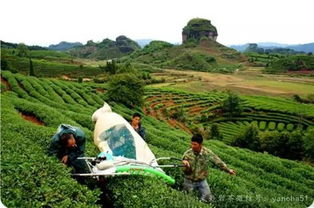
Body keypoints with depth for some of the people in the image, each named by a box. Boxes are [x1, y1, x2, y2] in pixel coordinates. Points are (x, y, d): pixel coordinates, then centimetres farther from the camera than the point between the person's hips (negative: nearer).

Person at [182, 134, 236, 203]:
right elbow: (186, 172, -18)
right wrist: (186, 166, -40)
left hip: (202, 181, 1)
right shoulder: (187, 154, -21)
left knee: (208, 199, 1)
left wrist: (228, 170, 1)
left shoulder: (207, 153, -20)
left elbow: (218, 161, -5)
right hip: (189, 181, -1)